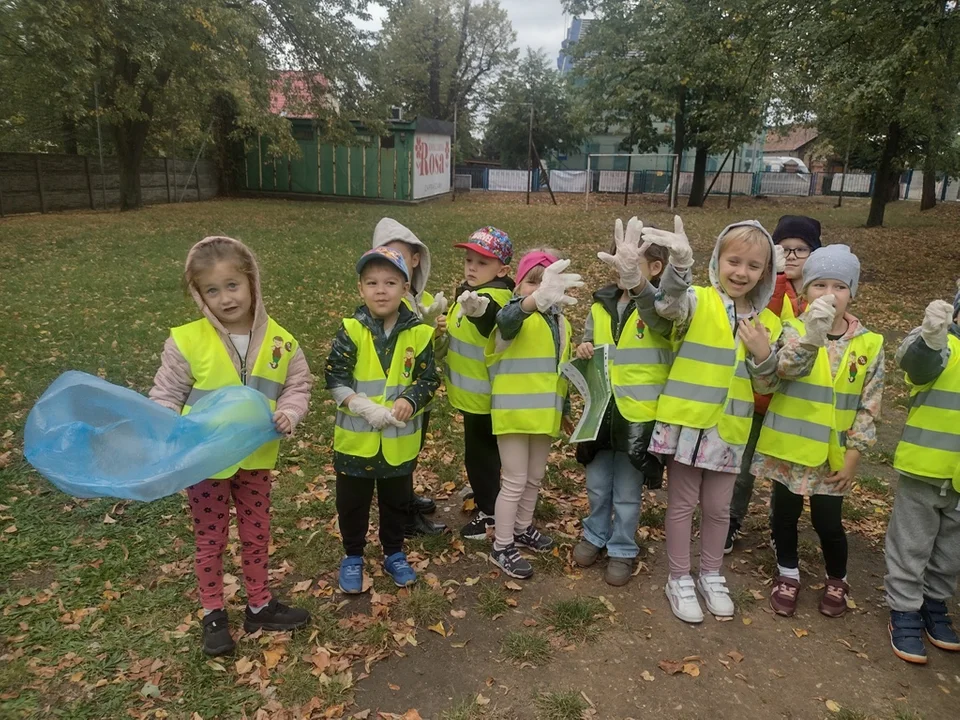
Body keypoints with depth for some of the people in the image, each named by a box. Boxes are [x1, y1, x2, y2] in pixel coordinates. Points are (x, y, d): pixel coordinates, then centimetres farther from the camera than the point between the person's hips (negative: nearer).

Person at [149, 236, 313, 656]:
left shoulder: (279, 341, -9)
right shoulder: (186, 342, -17)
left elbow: (298, 385, 1)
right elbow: (165, 397, -9)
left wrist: (289, 412, -19)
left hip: (255, 459, 3)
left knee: (257, 535, 18)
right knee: (210, 541, 15)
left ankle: (260, 605, 38)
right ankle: (213, 614, 35)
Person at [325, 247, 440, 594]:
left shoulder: (419, 332, -6)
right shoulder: (351, 330, -10)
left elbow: (429, 378, -3)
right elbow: (335, 378, -11)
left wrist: (409, 400, -21)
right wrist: (364, 407, -23)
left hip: (400, 439, 1)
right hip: (356, 437, -1)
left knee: (396, 500, 19)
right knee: (352, 502, 14)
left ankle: (394, 554, 40)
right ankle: (353, 557, 35)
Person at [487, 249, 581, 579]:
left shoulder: (559, 322, 11)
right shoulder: (516, 315, -13)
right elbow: (508, 318, -40)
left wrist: (566, 408, 24)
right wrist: (538, 299, -62)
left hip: (544, 412, 7)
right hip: (514, 412, -7)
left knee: (534, 479, 20)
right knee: (515, 482, 0)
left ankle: (522, 529, 41)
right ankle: (502, 547, 15)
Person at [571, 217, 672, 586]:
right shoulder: (601, 304, 2)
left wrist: (635, 280, -54)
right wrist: (583, 350, -9)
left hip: (639, 415, -4)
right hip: (601, 410, 5)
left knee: (627, 493, 12)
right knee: (597, 484, 21)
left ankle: (622, 549, 33)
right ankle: (595, 535, 44)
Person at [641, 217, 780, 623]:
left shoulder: (765, 321, 7)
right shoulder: (699, 301, -8)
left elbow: (767, 379, 11)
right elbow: (669, 303, -32)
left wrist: (763, 355, -12)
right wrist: (680, 263, -51)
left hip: (729, 428, 4)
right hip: (685, 421, -4)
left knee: (718, 506, 16)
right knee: (682, 503, 9)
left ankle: (711, 575, 36)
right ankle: (679, 579, 25)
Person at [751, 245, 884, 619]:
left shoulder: (869, 344, -3)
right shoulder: (794, 331, -10)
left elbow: (869, 405, 1)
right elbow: (773, 375, -30)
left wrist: (853, 454, -3)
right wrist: (812, 336, -43)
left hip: (833, 454, 1)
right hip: (788, 447, -1)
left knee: (828, 521, 9)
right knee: (785, 514, 14)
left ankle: (837, 580, 37)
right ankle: (788, 573, 37)